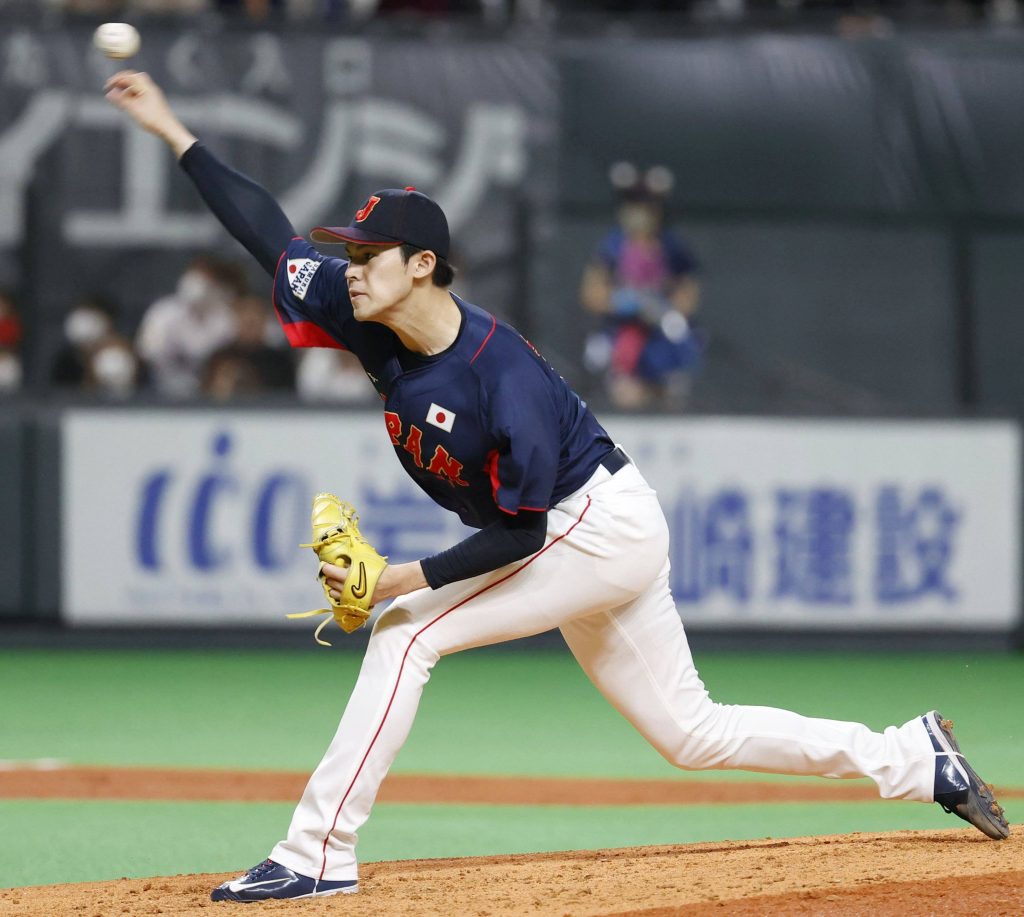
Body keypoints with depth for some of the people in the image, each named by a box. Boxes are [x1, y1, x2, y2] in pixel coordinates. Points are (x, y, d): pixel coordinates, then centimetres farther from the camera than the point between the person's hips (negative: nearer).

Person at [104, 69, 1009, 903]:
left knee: (407, 630, -17)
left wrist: (414, 578, -29)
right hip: (577, 535, 9)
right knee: (692, 733, 13)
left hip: (604, 528, -9)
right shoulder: (376, 323, -8)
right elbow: (272, 236, -3)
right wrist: (177, 133, -8)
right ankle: (915, 758, 20)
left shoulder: (504, 380, -30)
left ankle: (319, 854, -14)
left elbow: (520, 530, -24)